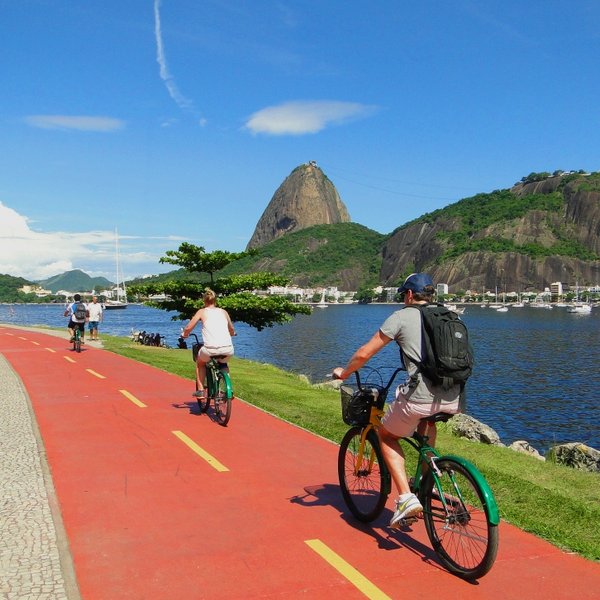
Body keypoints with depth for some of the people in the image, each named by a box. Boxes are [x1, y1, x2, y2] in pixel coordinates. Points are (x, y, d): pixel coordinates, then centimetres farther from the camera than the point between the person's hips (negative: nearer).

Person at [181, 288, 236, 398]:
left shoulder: (202, 312, 10)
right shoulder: (223, 312, 18)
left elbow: (188, 328, 5)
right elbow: (232, 330, 30)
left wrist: (184, 334, 27)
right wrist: (232, 333, 53)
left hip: (210, 349, -2)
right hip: (228, 349, 3)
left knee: (200, 363, 31)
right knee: (222, 363, 38)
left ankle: (200, 390, 21)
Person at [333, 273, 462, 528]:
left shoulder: (402, 316, 5)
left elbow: (364, 353, 5)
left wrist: (344, 372, 23)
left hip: (420, 396, -6)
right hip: (454, 399, 6)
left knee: (386, 435, 20)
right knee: (427, 418, 39)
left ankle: (406, 498, 5)